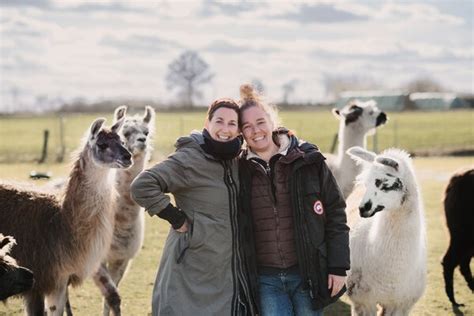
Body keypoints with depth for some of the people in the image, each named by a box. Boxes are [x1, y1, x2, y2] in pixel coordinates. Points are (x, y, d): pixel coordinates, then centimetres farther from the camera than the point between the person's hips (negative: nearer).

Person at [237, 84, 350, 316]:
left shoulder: (308, 161, -2)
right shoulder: (241, 171, 4)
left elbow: (335, 214, 0)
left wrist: (339, 267, -5)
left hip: (308, 276, -1)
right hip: (266, 281, 1)